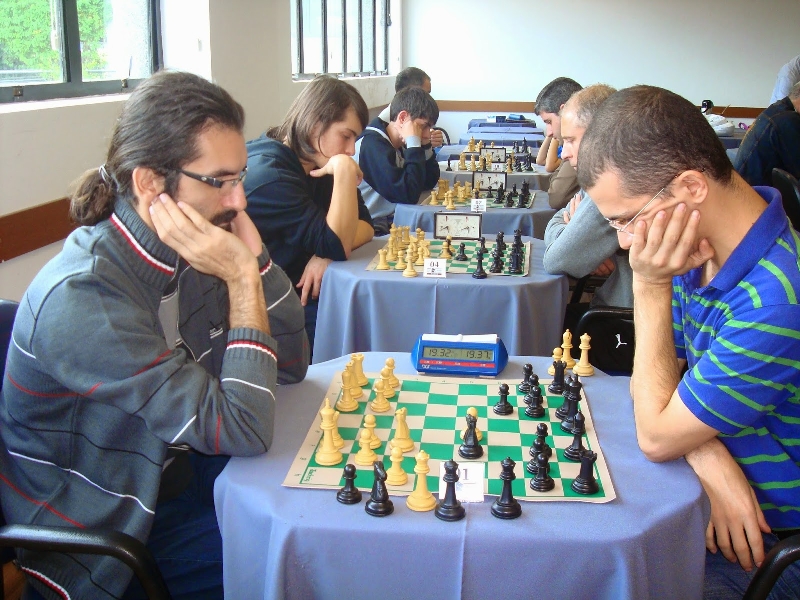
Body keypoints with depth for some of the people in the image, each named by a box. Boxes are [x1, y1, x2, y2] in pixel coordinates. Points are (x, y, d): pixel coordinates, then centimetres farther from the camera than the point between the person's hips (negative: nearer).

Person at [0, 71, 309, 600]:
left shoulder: (183, 256, -6)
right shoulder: (83, 295, -29)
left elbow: (291, 365, -1)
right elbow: (242, 431, -29)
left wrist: (254, 259, -13)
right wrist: (242, 280, -26)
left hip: (177, 472, 7)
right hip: (104, 540, -7)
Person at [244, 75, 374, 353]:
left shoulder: (317, 164, 7)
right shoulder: (268, 176, -21)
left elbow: (363, 225, 2)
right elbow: (336, 245, -23)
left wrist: (326, 254, -17)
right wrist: (344, 171, -27)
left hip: (300, 291, 8)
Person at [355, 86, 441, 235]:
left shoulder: (399, 145, 7)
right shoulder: (373, 144, -19)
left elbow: (429, 183, 13)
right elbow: (409, 195, -26)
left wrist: (425, 146, -1)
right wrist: (414, 143, -19)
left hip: (392, 220, 9)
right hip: (373, 231, -9)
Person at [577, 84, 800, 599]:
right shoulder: (703, 252, -5)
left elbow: (657, 437, -21)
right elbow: (662, 377, 3)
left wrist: (650, 285, -21)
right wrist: (707, 457, -19)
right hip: (709, 497, 7)